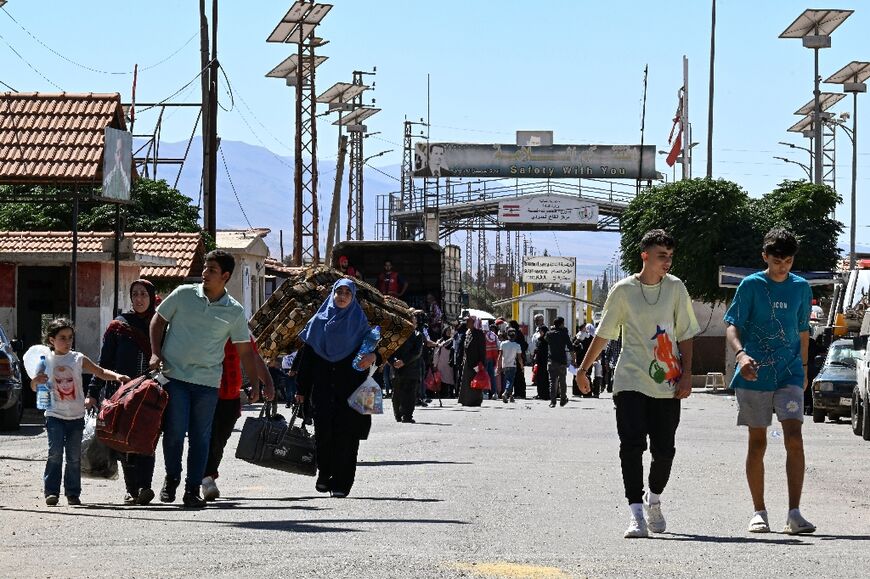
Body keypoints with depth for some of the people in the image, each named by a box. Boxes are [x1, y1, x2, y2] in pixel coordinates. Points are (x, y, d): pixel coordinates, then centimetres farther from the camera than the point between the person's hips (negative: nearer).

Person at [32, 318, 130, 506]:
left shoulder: (78, 359, 1)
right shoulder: (46, 360, 0)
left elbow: (100, 372, 4)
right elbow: (34, 388, 7)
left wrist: (117, 376, -13)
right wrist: (37, 381, -16)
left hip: (76, 415, 1)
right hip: (55, 415, -1)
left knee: (74, 457, 4)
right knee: (55, 453, -9)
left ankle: (73, 493, 11)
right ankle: (51, 491, -4)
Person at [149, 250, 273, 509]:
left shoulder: (235, 312, 4)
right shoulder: (184, 294, 2)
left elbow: (245, 351, 9)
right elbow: (158, 320, 12)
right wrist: (156, 353, 0)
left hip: (208, 382, 1)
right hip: (174, 376, -1)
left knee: (200, 437, 3)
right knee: (174, 431, -6)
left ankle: (193, 489, 11)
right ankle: (171, 478, 16)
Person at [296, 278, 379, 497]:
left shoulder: (359, 323, 7)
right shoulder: (318, 321, 9)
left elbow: (373, 347, 2)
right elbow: (306, 356, 8)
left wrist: (374, 356, -24)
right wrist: (302, 389, 5)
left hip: (349, 389, -1)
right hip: (322, 387, 1)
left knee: (346, 434, -5)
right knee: (323, 432, -6)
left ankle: (341, 483, -1)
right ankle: (324, 473, 14)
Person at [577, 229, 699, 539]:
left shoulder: (675, 288, 6)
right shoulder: (623, 291, 0)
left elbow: (685, 335, 9)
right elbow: (603, 334, 9)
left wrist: (686, 374, 0)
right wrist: (583, 369, 11)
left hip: (667, 385, 2)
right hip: (631, 382, -2)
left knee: (664, 449, 4)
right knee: (632, 445, -13)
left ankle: (654, 500, 29)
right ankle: (636, 513, -14)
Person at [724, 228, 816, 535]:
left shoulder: (801, 287, 9)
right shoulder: (751, 285, -1)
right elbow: (732, 325, -5)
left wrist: (803, 368, 21)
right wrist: (741, 354, -23)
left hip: (789, 374, 1)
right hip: (754, 374, -1)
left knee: (794, 439, -13)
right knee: (757, 442, 5)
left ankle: (794, 514, -14)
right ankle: (759, 512, 14)